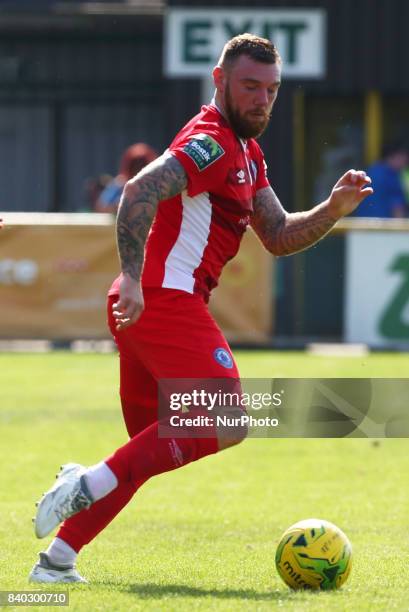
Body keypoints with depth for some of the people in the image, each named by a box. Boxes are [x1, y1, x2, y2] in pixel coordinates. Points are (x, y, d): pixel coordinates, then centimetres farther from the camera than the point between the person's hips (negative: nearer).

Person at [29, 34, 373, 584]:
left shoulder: (246, 154, 23)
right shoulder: (211, 141, -10)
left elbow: (278, 237, 23)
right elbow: (140, 192, -24)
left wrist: (333, 209, 6)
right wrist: (133, 279, -33)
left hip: (147, 307, 10)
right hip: (165, 299, -10)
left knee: (151, 449, 12)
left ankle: (56, 561, 9)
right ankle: (91, 485, -21)